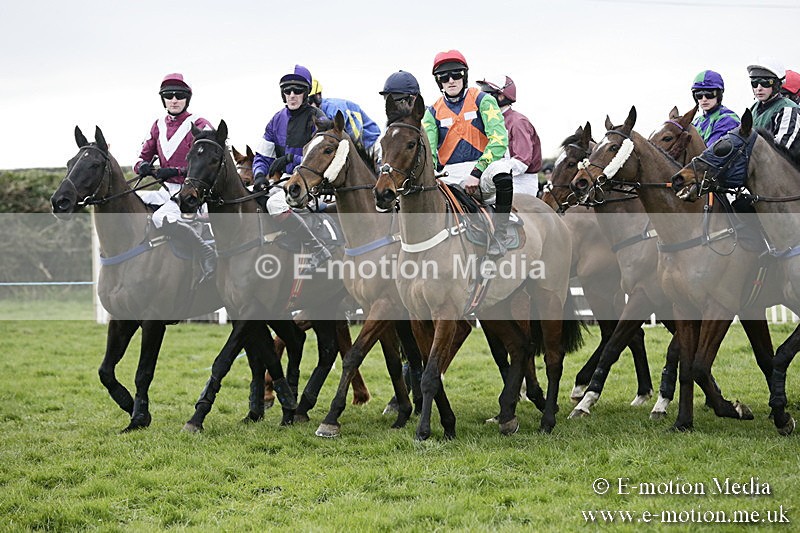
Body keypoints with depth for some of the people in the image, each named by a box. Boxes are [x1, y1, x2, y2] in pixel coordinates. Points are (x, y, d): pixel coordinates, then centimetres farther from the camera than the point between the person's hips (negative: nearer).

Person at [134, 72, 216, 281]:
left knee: (162, 218, -33)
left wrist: (176, 171, -22)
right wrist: (144, 166, -7)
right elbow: (144, 156, 20)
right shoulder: (159, 126, 14)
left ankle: (207, 253, -25)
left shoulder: (199, 125, -5)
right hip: (167, 191, 7)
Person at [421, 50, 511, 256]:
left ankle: (498, 241, -27)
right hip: (450, 180, 3)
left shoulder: (483, 101, 1)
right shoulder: (433, 112, 11)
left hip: (482, 175, -3)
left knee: (502, 171, -37)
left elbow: (499, 140, -12)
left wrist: (476, 173, -23)